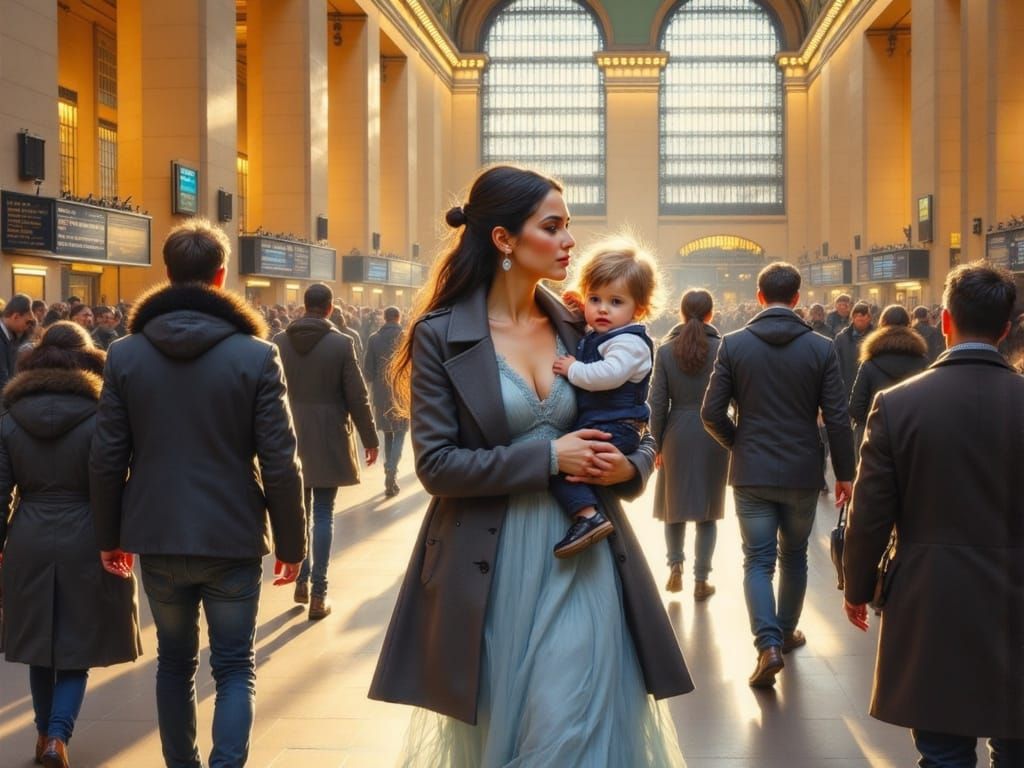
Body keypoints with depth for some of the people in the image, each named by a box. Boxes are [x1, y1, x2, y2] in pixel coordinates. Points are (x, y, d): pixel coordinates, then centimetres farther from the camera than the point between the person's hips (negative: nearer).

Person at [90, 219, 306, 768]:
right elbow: (280, 464, -10)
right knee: (234, 667, 9)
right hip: (233, 539, -2)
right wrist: (291, 541, 1)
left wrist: (110, 534, 12)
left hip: (158, 539, 2)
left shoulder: (125, 353, -3)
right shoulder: (256, 354, -9)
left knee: (174, 661, 19)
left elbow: (107, 459, -1)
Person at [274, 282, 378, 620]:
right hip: (328, 440, -3)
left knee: (299, 511, 17)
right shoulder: (341, 343, -10)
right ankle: (318, 592, 3)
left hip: (290, 439, 3)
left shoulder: (279, 342, -2)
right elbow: (357, 396, -8)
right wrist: (370, 439, 3)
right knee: (323, 515, 2)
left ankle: (302, 580, 23)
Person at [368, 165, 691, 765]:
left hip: (581, 560, 3)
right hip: (493, 568, -3)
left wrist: (628, 467, -10)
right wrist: (548, 457, -17)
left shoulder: (577, 328, 6)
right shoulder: (442, 335, -7)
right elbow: (436, 463, -12)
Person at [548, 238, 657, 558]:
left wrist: (573, 370, -17)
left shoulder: (629, 342, -12)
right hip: (592, 425, 11)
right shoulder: (591, 337, 18)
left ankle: (588, 515, -31)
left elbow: (609, 374, -30)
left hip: (613, 429, -11)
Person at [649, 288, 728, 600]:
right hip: (713, 433, 0)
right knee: (707, 509, 9)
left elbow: (658, 402, -4)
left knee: (675, 502, 18)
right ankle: (701, 581, 11)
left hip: (677, 434, 0)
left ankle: (675, 565, 5)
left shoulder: (666, 350, -4)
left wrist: (656, 444, 3)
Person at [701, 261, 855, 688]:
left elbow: (712, 413, -6)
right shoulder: (821, 348, -6)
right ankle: (786, 632, 33)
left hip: (751, 472, -1)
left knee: (758, 560, 3)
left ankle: (768, 644, -13)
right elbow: (837, 418, -6)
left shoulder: (733, 344, -6)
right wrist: (844, 473, 5)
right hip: (802, 473, 1)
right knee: (793, 556, 19)